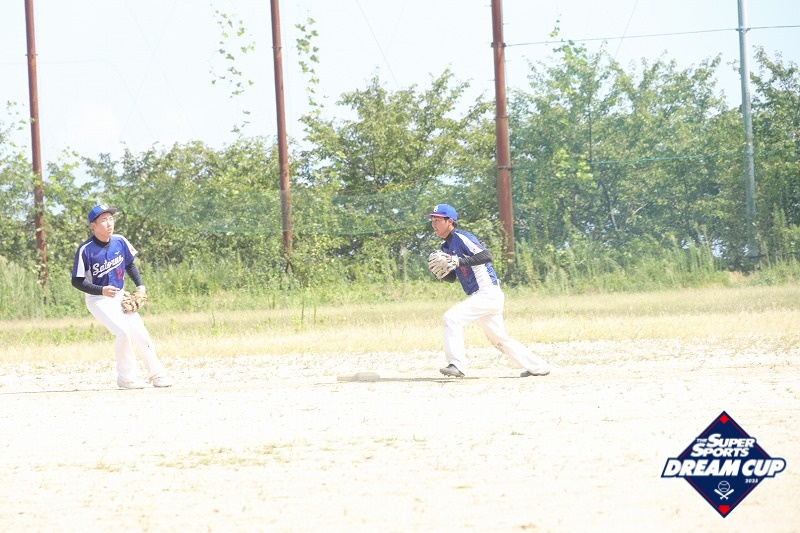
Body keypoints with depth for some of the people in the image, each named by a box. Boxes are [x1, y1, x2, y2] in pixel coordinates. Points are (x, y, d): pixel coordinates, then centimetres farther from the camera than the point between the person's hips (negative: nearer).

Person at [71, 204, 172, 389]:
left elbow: (130, 265, 12)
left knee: (140, 333, 0)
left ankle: (157, 375, 16)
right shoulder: (86, 250, -20)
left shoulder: (120, 242, -5)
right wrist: (101, 290, -29)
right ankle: (126, 378, -7)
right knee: (123, 331, -23)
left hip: (119, 297, 5)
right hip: (98, 300, -5)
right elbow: (77, 281, -17)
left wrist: (140, 286, -1)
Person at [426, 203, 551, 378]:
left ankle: (457, 364, -20)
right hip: (485, 297, 10)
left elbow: (486, 256, -26)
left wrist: (459, 261, -33)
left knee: (452, 317, -20)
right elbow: (451, 278, 19)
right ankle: (538, 367, 25)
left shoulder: (461, 238, -13)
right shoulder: (445, 247, 15)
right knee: (499, 339, 17)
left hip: (488, 293, -10)